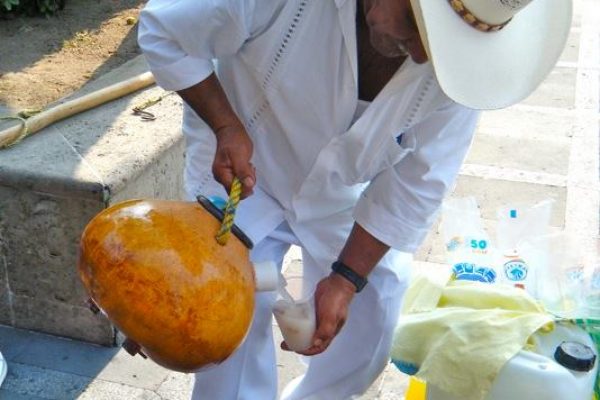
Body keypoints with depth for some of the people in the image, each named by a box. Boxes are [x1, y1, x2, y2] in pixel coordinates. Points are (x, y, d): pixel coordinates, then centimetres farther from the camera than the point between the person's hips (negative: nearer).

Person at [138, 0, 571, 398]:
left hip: (348, 190, 3)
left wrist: (346, 280, -21)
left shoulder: (464, 57, -27)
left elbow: (416, 183, -18)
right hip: (245, 167, -2)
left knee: (370, 315, 9)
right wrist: (226, 128, -31)